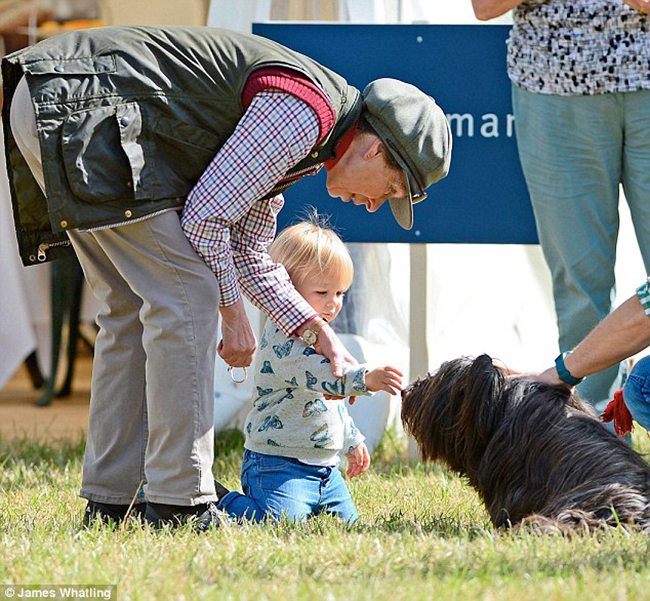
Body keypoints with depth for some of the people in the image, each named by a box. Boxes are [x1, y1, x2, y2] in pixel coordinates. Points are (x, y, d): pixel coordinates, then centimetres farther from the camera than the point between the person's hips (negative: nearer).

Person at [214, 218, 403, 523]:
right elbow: (315, 373, -35)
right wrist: (366, 378, -47)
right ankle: (217, 502, 2)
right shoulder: (281, 336, -16)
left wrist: (352, 441, 35)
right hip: (278, 462, -10)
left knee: (345, 520, 11)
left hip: (325, 465, 10)